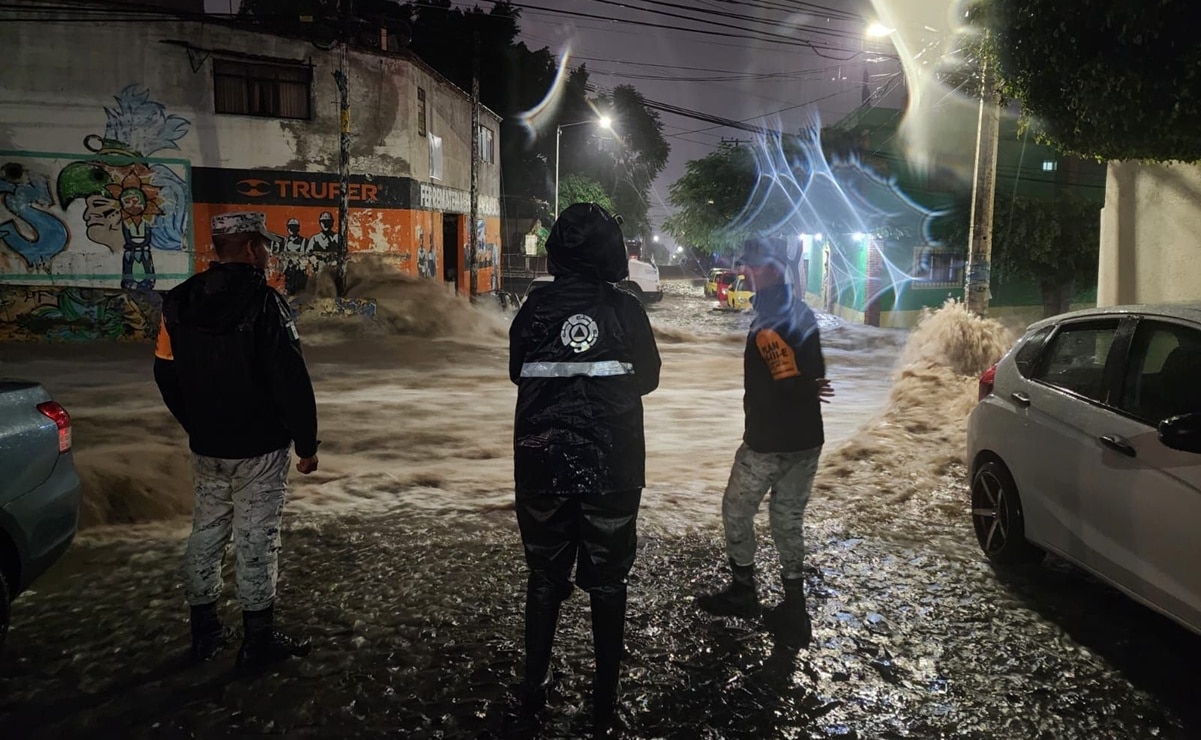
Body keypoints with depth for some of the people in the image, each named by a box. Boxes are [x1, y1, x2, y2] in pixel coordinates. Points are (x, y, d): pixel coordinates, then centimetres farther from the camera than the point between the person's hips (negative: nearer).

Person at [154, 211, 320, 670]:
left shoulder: (179, 303, 3)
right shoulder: (263, 302, -18)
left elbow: (166, 373, 12)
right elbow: (290, 380, -20)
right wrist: (306, 443, -11)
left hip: (207, 446, 6)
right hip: (260, 447, -6)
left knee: (207, 533, 16)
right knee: (256, 539, 2)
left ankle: (204, 632, 26)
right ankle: (258, 641, 12)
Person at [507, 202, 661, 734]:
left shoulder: (535, 308, -6)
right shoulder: (626, 310, -9)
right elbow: (648, 378, 5)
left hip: (542, 467, 1)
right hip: (612, 469, -1)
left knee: (544, 577, 16)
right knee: (606, 581, 12)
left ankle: (532, 695, 23)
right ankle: (605, 701, 21)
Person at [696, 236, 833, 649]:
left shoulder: (769, 321, -19)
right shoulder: (801, 313, 10)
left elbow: (788, 382, -22)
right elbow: (815, 373, 13)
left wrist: (807, 392, -4)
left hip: (768, 440, -8)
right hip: (806, 440, 8)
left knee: (737, 512, 11)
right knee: (788, 520, 13)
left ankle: (743, 593, 23)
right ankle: (794, 612, 17)